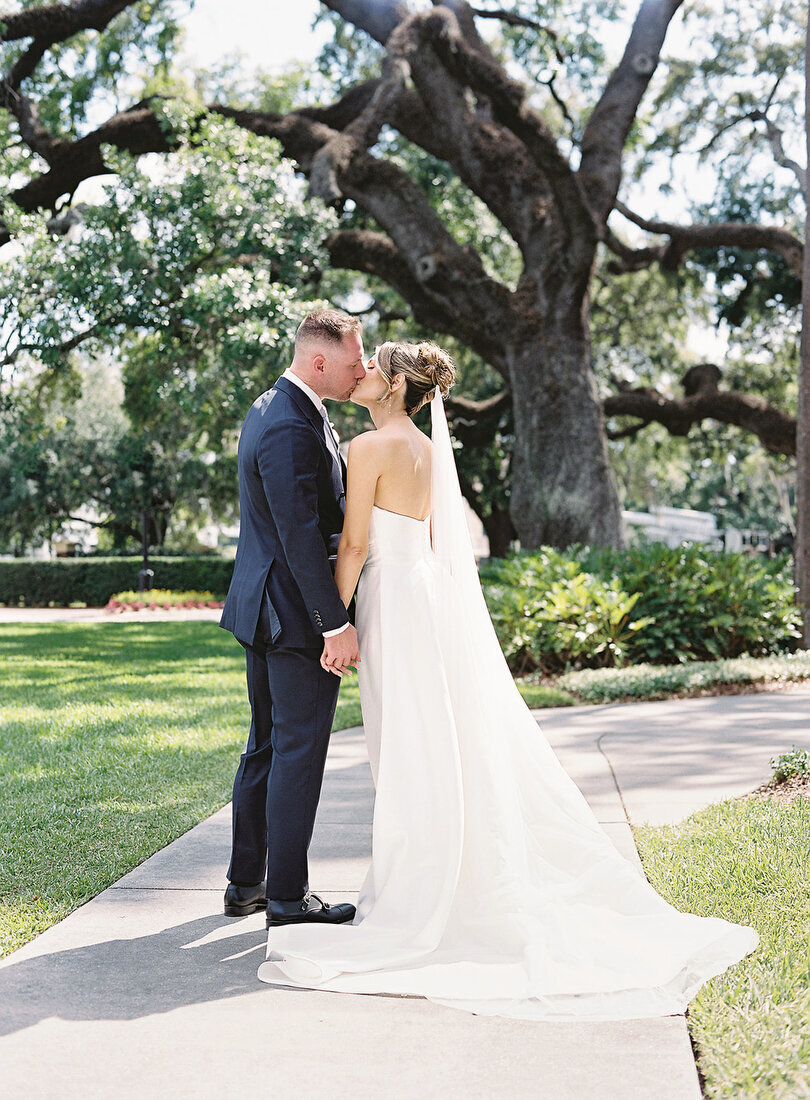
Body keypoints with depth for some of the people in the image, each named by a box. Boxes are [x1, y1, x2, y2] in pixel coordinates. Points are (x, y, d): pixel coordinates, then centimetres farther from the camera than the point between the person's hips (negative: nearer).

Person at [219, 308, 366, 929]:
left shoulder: (272, 409, 13)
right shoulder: (293, 429, -21)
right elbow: (301, 536, -24)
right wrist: (336, 625, -23)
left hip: (264, 610, 11)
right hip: (297, 613, -11)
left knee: (267, 748, 17)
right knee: (299, 754, -1)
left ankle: (246, 883, 26)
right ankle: (287, 895, 9)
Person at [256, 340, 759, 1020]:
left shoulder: (370, 447, -11)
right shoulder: (428, 447, 15)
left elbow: (355, 545, -14)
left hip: (395, 600, -8)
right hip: (437, 592, 8)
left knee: (414, 762, -4)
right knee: (470, 747, 11)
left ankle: (413, 916, 4)